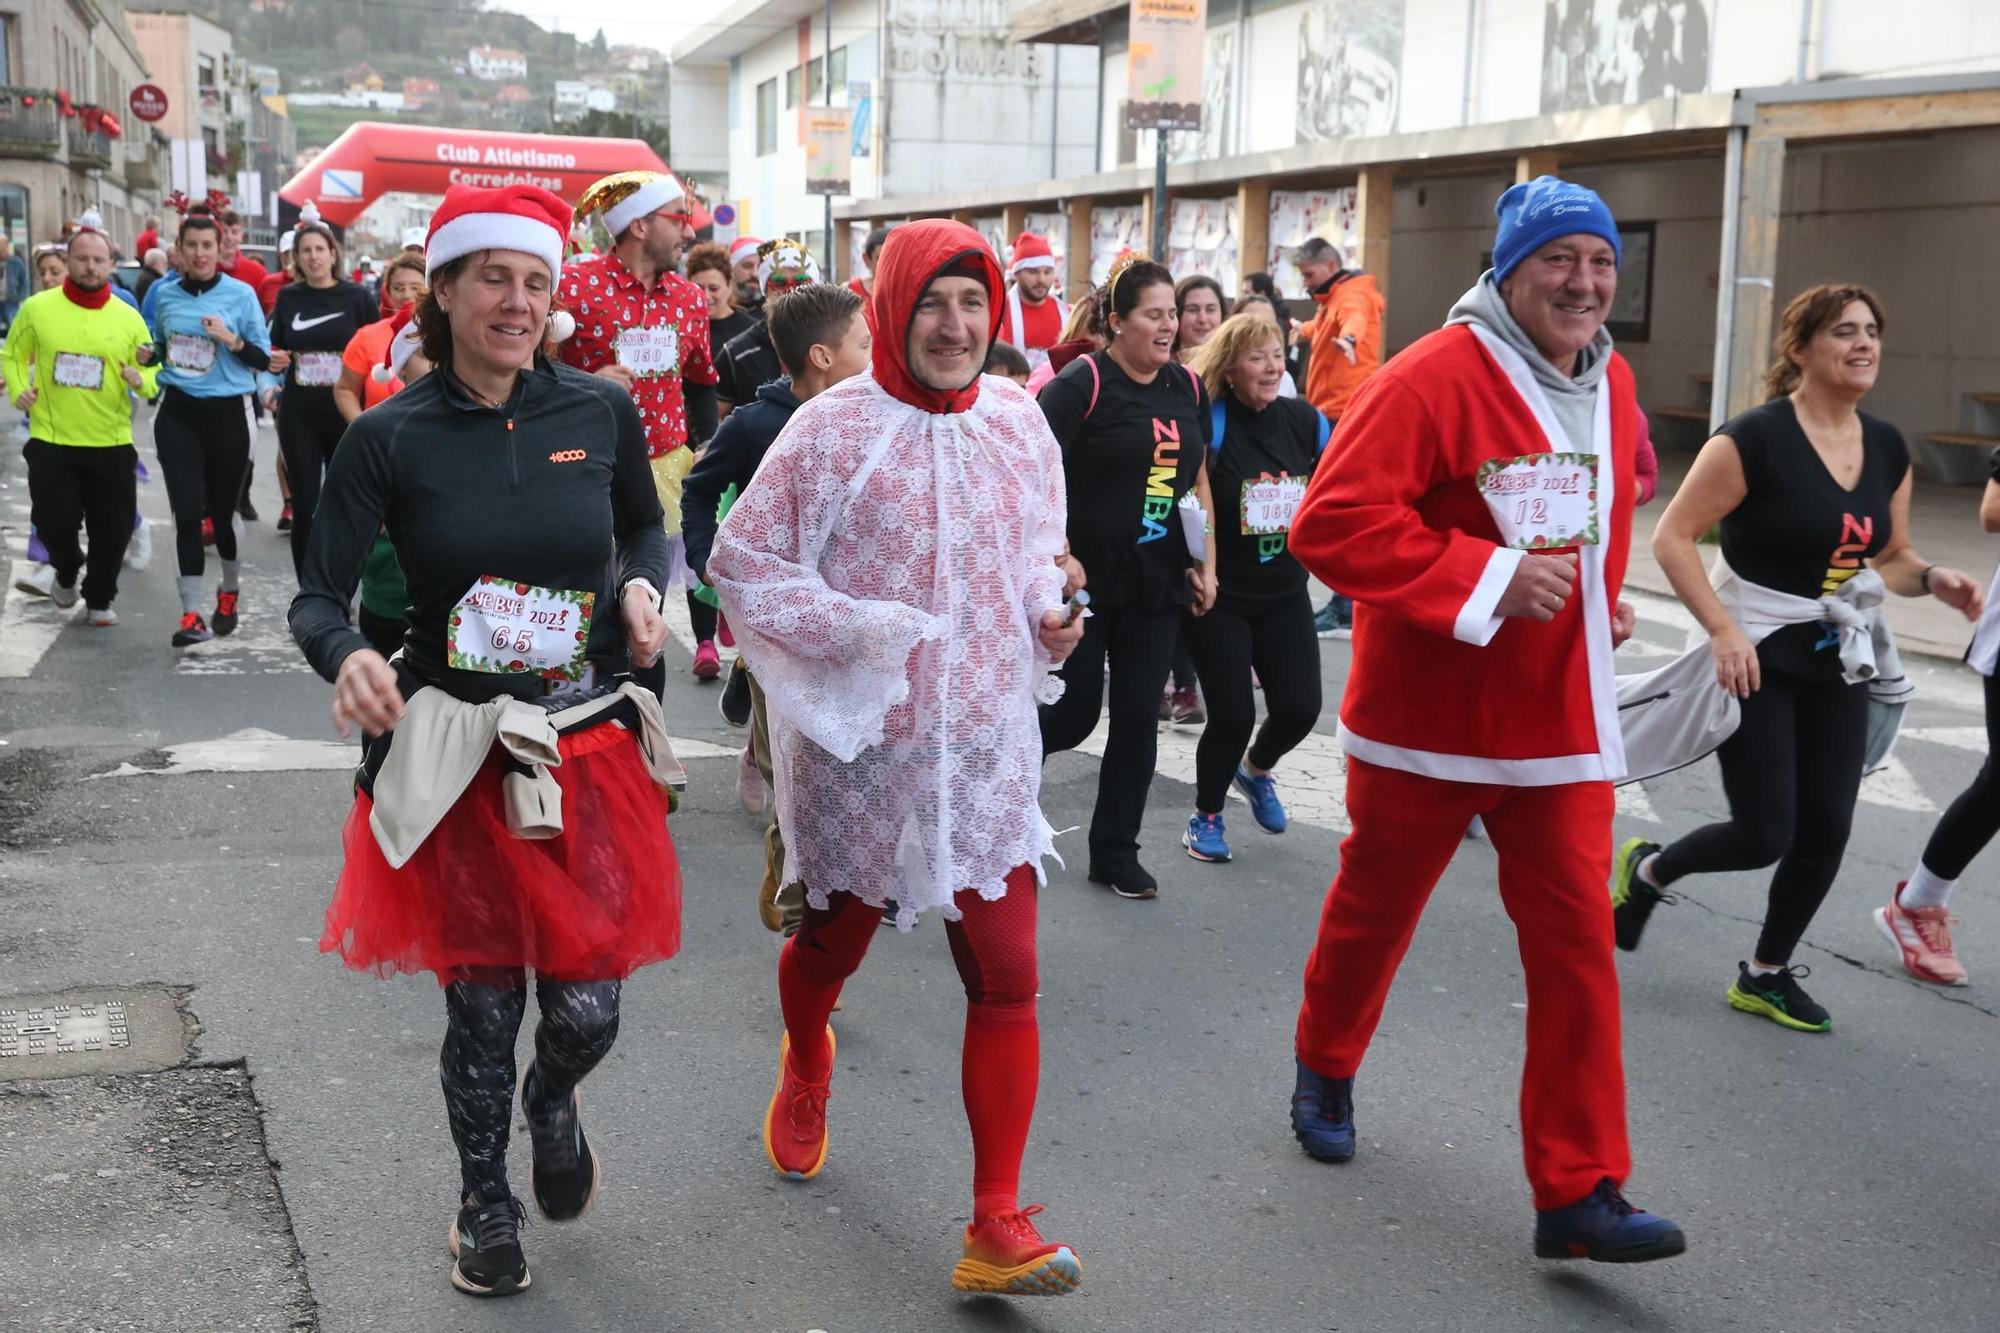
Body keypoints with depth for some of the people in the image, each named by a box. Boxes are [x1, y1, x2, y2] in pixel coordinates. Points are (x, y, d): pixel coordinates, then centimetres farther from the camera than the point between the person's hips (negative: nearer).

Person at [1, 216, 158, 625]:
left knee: (112, 529, 5)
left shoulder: (129, 317, 0)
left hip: (112, 445, 1)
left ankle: (99, 600, 25)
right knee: (54, 522, 2)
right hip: (51, 441, -1)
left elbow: (152, 370, 8)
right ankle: (67, 572, 35)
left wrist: (141, 380, -13)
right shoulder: (36, 308, -3)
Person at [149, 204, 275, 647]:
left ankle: (230, 592, 34)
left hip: (227, 413, -2)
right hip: (178, 413, 2)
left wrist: (233, 340, -22)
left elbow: (264, 359, -5)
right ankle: (192, 613, -5)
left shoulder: (241, 294, -4)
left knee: (223, 509, 8)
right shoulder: (164, 294, 6)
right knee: (186, 511, -7)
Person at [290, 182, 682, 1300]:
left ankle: (552, 1101, 42)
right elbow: (320, 597, -3)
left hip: (590, 747, 1)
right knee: (482, 1006, 10)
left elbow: (647, 527, 16)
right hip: (456, 757, -1)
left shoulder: (602, 411, -2)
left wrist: (645, 585, -6)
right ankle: (485, 1199, 39)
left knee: (588, 1008, 3)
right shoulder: (390, 439, -7)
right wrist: (348, 657, -25)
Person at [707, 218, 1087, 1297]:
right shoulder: (834, 428, -12)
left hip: (985, 742, 3)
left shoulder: (1016, 419, 1)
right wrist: (852, 628, -19)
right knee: (833, 943, 20)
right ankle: (805, 1067, 56)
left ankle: (996, 1226, 6)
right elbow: (740, 560, -8)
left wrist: (1049, 613, -4)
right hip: (860, 741, -2)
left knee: (1006, 977, -3)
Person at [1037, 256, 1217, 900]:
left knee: (1138, 717, 8)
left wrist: (1207, 563, 10)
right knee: (1074, 714, 0)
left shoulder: (1187, 387, 8)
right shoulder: (1082, 383, -11)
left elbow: (1198, 478, 17)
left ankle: (1115, 852, 20)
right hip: (1087, 581, -5)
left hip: (1159, 583, 6)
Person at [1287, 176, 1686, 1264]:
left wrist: (1601, 597, 11)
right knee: (1374, 912, 15)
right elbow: (1331, 523, -24)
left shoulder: (1613, 387, 6)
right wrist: (1488, 578, -26)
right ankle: (1326, 1069, 43)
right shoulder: (1434, 377, -17)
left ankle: (1577, 1192, 6)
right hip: (1427, 714, -5)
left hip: (1562, 717, 5)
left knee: (1576, 941, -1)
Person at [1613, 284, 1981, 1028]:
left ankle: (1766, 976, 24)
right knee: (1766, 834, -7)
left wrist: (1933, 580, -6)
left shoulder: (1888, 449, 5)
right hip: (1756, 657, -6)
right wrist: (1723, 630, -24)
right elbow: (1672, 537, -16)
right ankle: (1646, 868, 23)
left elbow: (1890, 558, 16)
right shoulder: (1755, 438, -16)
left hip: (1836, 662, 6)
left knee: (1827, 829, 5)